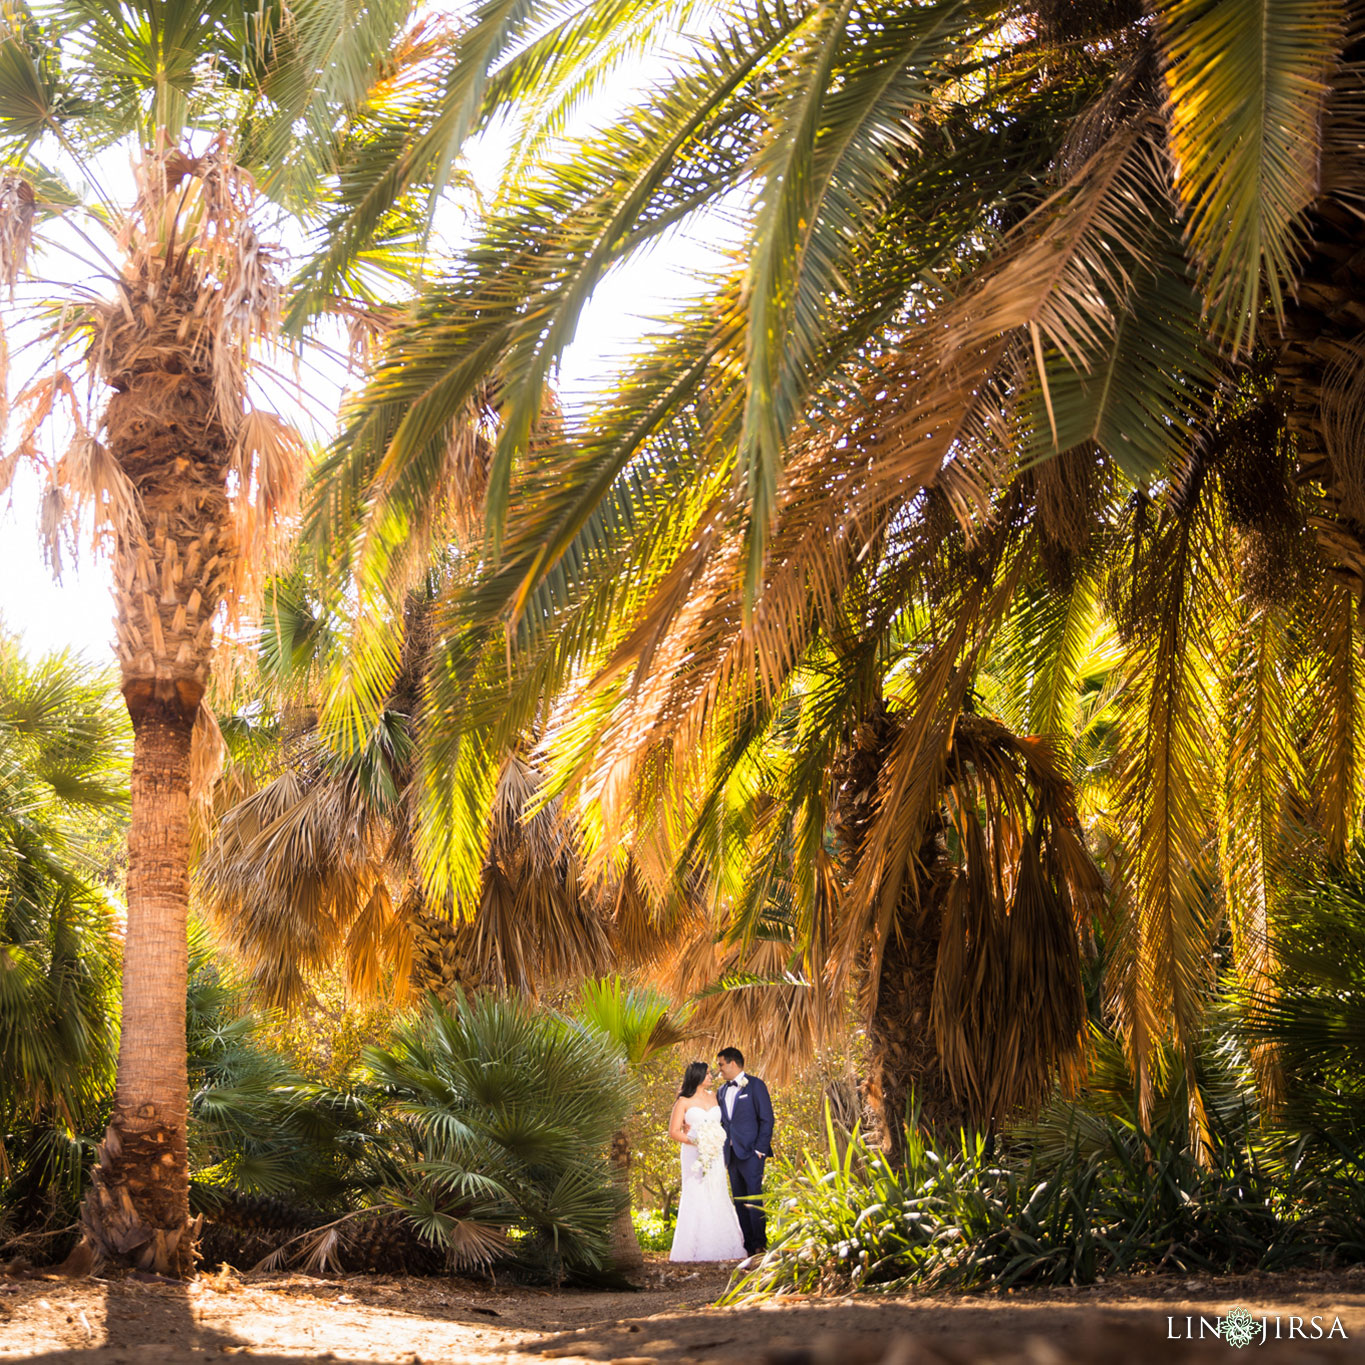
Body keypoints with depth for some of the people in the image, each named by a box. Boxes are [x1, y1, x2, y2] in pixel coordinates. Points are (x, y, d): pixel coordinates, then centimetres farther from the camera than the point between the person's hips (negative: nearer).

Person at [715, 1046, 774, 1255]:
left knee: (754, 1199, -9)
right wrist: (722, 1151, 9)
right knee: (739, 1202, 7)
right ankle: (747, 1245, 10)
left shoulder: (755, 1085, -4)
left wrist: (759, 1150, -13)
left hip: (750, 1152, -7)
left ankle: (760, 1244, -4)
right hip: (731, 1155, 7)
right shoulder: (722, 1091, 16)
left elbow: (767, 1119, -7)